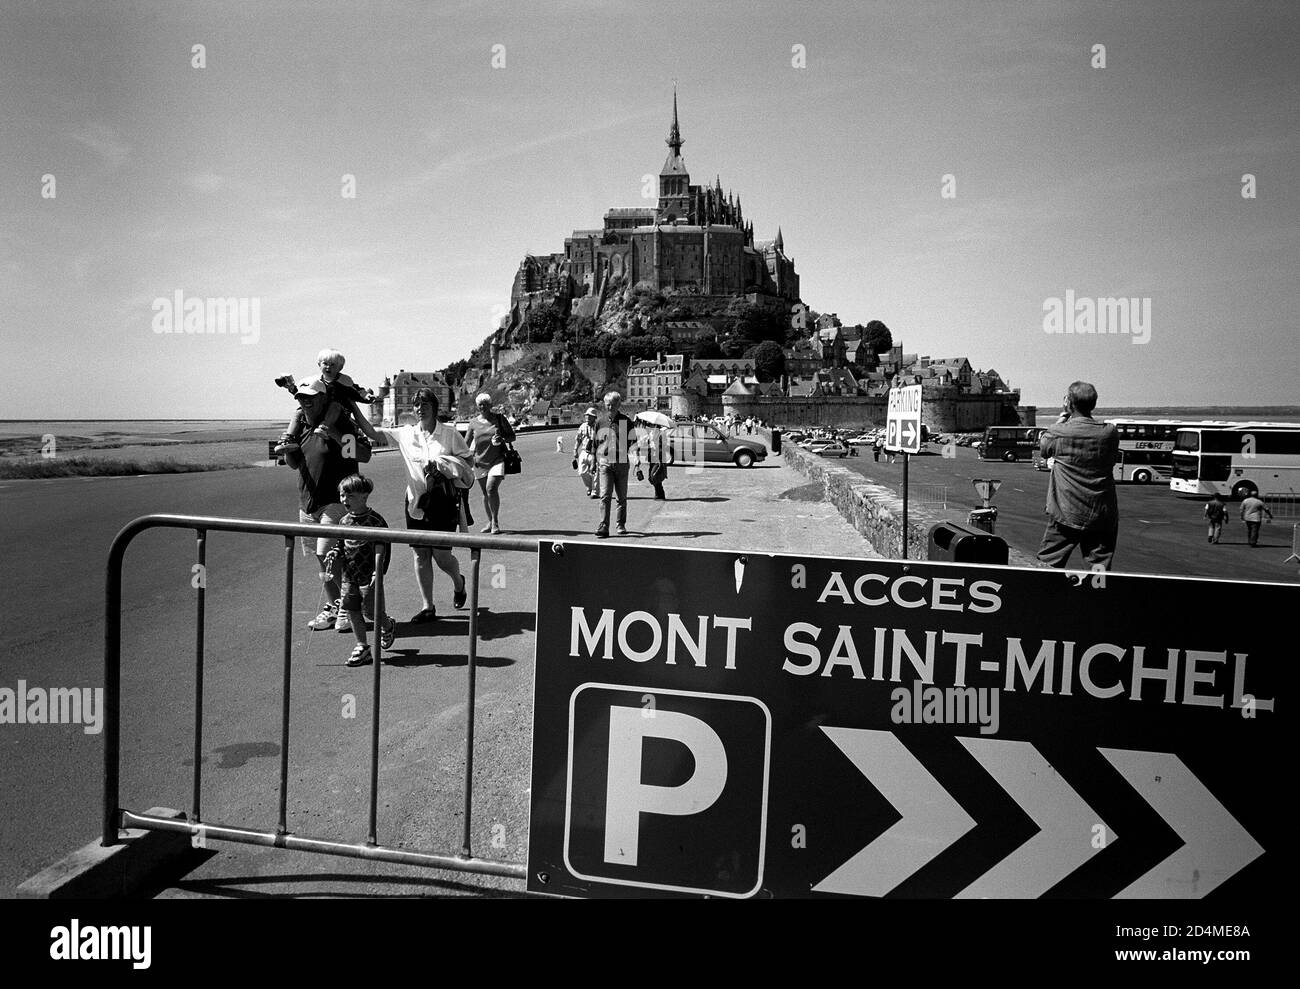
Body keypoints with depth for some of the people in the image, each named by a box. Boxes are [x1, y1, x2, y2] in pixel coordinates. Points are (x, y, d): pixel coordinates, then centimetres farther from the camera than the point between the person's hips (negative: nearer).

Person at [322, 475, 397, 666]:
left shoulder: (375, 521, -13)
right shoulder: (345, 521, 6)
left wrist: (379, 571, -20)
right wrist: (334, 553, -3)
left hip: (369, 576, -6)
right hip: (349, 575, 6)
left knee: (373, 612, 0)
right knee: (352, 610, 6)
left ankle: (388, 627, 34)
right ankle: (362, 647, 17)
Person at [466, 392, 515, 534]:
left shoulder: (499, 418, 2)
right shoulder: (474, 422, 8)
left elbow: (512, 436, 4)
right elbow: (467, 442, 14)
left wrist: (502, 439, -16)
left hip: (497, 460, -3)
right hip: (480, 462, 3)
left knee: (491, 488, -19)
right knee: (485, 493, 9)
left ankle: (495, 521, -7)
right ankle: (491, 522, 25)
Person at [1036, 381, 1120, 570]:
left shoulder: (1058, 433, -11)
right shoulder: (1110, 432, -4)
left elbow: (1043, 450, 9)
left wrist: (1059, 423, 18)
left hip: (1066, 513, -2)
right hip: (1102, 515, 2)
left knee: (1047, 564, 10)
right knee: (1100, 565, 6)